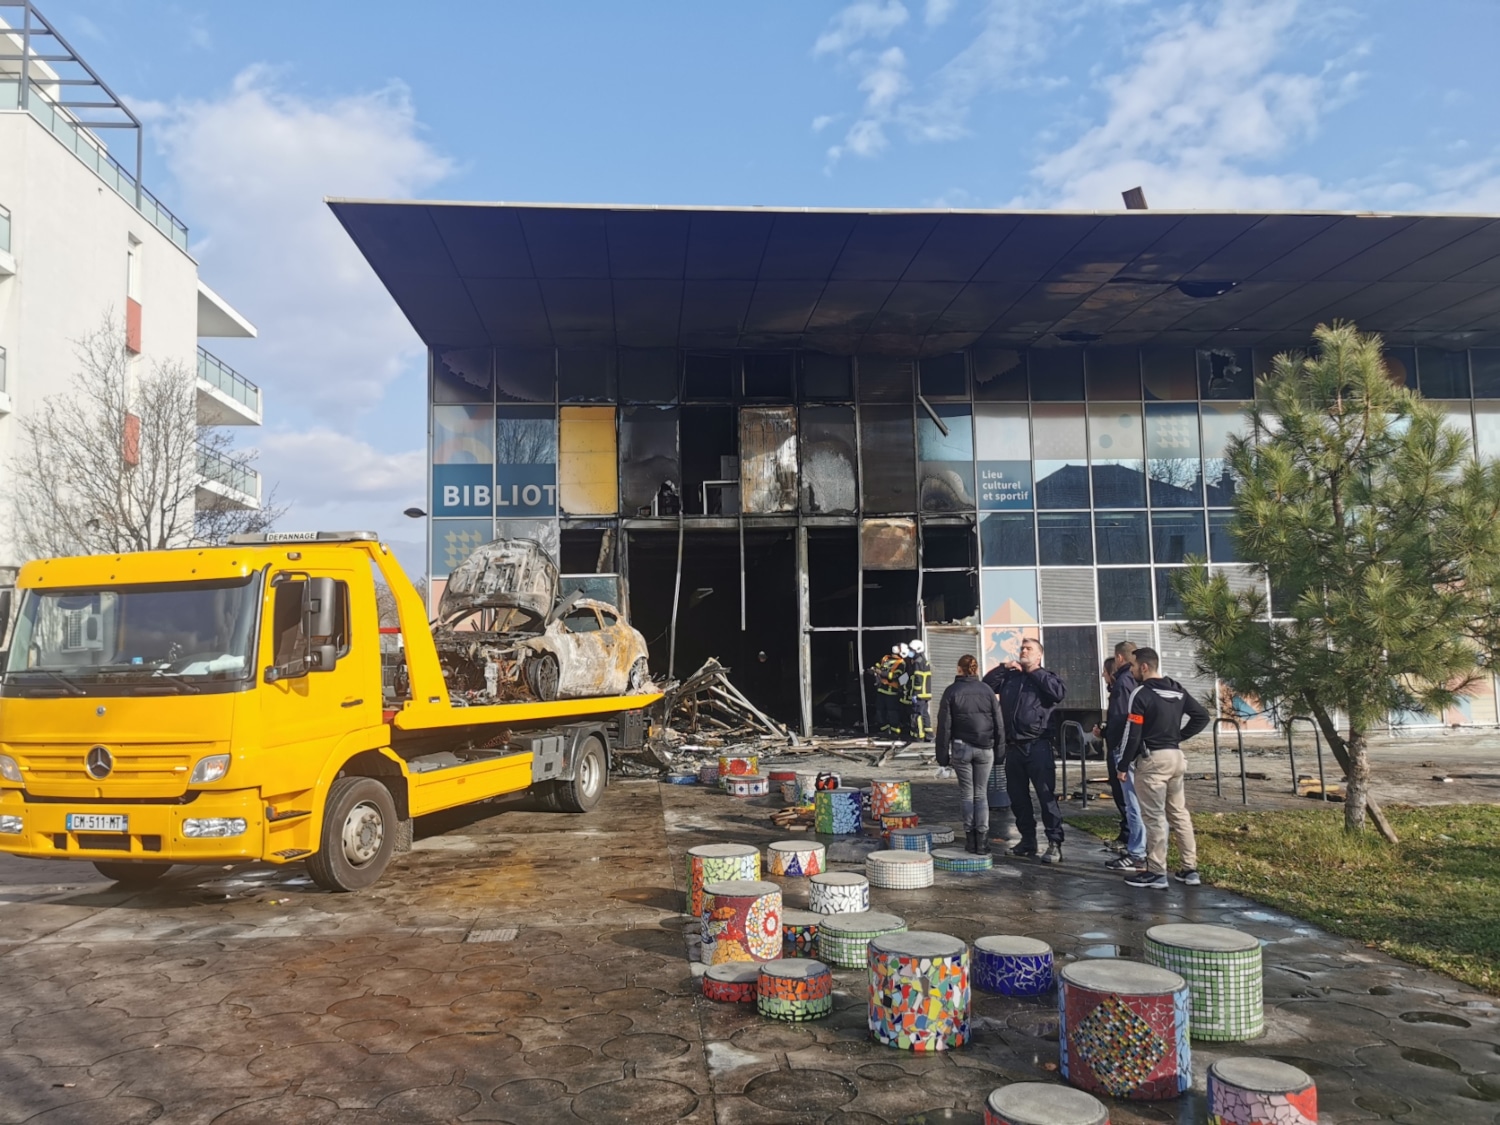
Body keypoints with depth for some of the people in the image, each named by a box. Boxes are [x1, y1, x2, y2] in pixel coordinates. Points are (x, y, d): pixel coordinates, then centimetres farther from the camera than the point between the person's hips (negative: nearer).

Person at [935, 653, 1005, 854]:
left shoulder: (951, 692, -3)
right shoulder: (987, 691, 3)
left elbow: (944, 725, -4)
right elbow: (999, 724, 5)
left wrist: (943, 754, 1)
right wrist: (999, 751, 12)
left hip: (961, 748, -2)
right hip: (985, 749, 2)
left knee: (966, 793, 9)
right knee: (981, 794, 8)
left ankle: (970, 838, 7)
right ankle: (982, 840, 1)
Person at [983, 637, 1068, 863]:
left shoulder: (1045, 677, 5)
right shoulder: (1009, 677, 15)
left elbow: (1059, 692, -15)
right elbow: (986, 685, 8)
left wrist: (1035, 672, -8)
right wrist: (1003, 667, 0)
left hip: (1038, 745, -5)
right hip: (1013, 746, 5)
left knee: (1046, 795, -7)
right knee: (1017, 796, 11)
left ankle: (1055, 843, -3)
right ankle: (1027, 840, 23)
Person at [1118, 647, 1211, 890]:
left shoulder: (1141, 694, -13)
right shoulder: (1177, 690, 10)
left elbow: (1133, 734, -14)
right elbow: (1202, 716, 14)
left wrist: (1124, 765, -5)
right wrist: (1179, 736, 13)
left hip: (1152, 759, -8)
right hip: (1175, 756, 8)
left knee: (1154, 817, -3)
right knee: (1179, 813, 14)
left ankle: (1156, 873, 0)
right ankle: (1190, 869, 16)